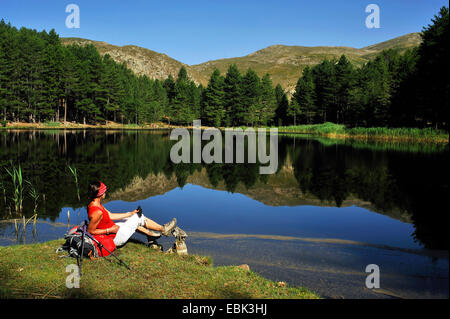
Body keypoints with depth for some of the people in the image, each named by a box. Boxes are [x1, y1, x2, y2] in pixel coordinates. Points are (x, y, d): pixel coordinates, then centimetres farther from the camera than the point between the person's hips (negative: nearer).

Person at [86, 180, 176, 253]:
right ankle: (163, 229, 20)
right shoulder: (97, 212, -33)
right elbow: (90, 231, -27)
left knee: (131, 217, 23)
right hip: (114, 239, -9)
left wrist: (130, 214, 3)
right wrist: (109, 230, -22)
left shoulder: (93, 203, -3)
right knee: (138, 217, 1)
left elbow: (110, 216, 3)